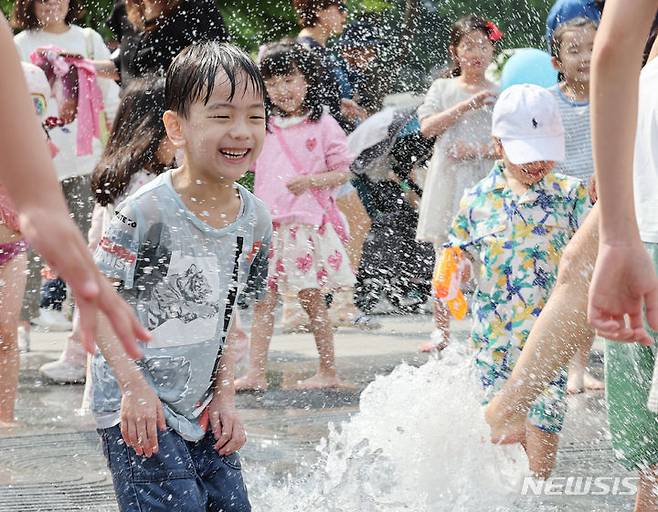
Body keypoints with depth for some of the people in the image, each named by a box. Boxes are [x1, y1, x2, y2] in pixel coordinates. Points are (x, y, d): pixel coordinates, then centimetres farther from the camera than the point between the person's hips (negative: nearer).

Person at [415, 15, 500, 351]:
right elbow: (427, 127, -5)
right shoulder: (443, 89, 9)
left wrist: (478, 149, -14)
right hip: (450, 182, 1)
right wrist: (466, 105, -14)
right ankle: (441, 329, 10)